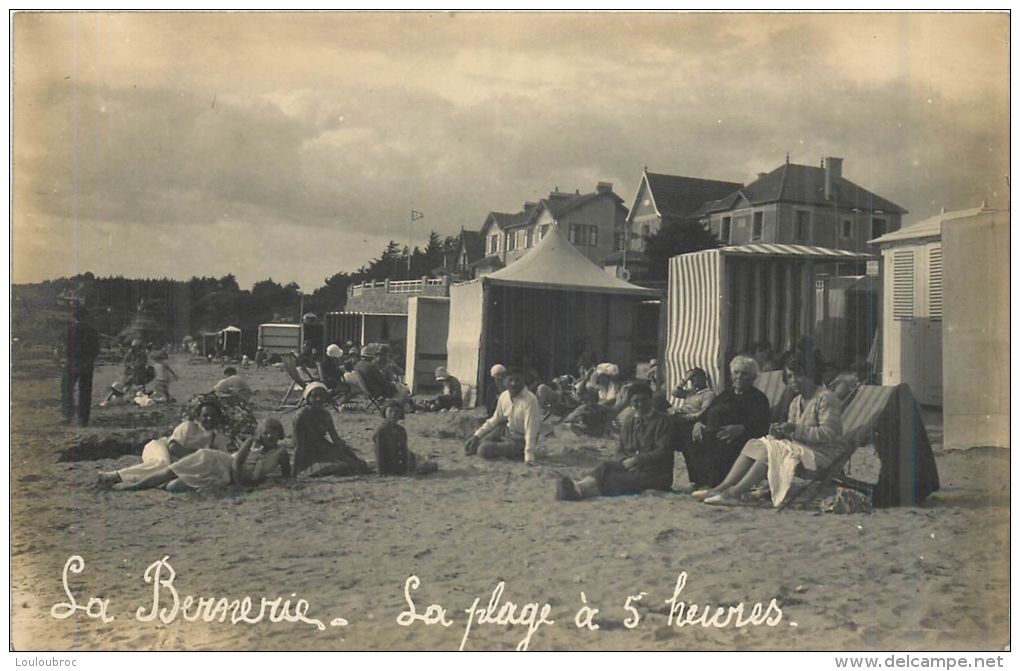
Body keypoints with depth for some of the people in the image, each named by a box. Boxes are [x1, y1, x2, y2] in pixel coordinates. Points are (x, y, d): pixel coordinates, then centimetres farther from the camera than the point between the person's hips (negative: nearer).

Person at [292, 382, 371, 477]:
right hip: (311, 457, -5)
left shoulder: (325, 415, 4)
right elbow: (299, 445, -15)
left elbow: (336, 438, 9)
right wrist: (295, 471, -16)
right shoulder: (301, 417, -15)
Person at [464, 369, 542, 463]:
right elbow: (495, 420, 9)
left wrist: (529, 457, -35)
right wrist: (477, 435, 0)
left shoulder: (530, 400, -27)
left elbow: (531, 430, -30)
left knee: (484, 450, -18)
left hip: (521, 442, -7)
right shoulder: (504, 396, -5)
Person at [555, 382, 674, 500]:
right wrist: (626, 461, -8)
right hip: (631, 468, 6)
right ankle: (577, 488, -50)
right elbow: (620, 451, 16)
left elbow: (663, 452, -13)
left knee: (614, 480, -31)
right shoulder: (629, 422, 16)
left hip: (656, 474, -5)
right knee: (607, 466, -25)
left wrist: (635, 460, -17)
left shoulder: (661, 421, -4)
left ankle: (580, 491, -51)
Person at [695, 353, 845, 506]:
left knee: (771, 452, -29)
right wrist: (782, 431, -10)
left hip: (823, 453, -8)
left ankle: (734, 493, -32)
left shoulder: (826, 398, -9)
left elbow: (827, 434, -18)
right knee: (754, 446, -10)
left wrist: (795, 429, -24)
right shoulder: (796, 402, 16)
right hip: (802, 448, 8)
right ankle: (721, 488, -23)